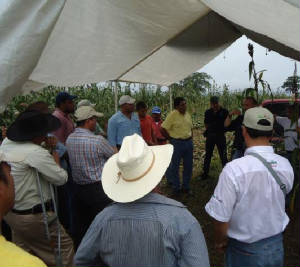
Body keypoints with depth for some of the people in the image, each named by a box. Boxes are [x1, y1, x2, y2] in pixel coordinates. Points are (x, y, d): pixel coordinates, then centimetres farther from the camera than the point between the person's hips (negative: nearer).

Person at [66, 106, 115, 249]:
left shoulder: (69, 139, -1)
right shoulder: (98, 140, -20)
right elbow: (114, 156, -5)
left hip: (78, 188, 7)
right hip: (97, 188, -6)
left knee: (80, 226, 20)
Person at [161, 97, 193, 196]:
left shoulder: (188, 114, 8)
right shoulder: (172, 115, -12)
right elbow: (163, 129, -13)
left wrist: (190, 139, 10)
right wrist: (171, 139, -8)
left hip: (188, 142, 6)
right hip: (177, 143, -6)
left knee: (188, 166, 12)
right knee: (174, 167, 4)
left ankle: (186, 187, 28)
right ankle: (176, 188, 19)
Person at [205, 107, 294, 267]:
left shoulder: (234, 169, -30)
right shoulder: (286, 166, -13)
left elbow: (220, 217, -23)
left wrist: (220, 241, -5)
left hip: (245, 251, -4)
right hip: (277, 247, 4)